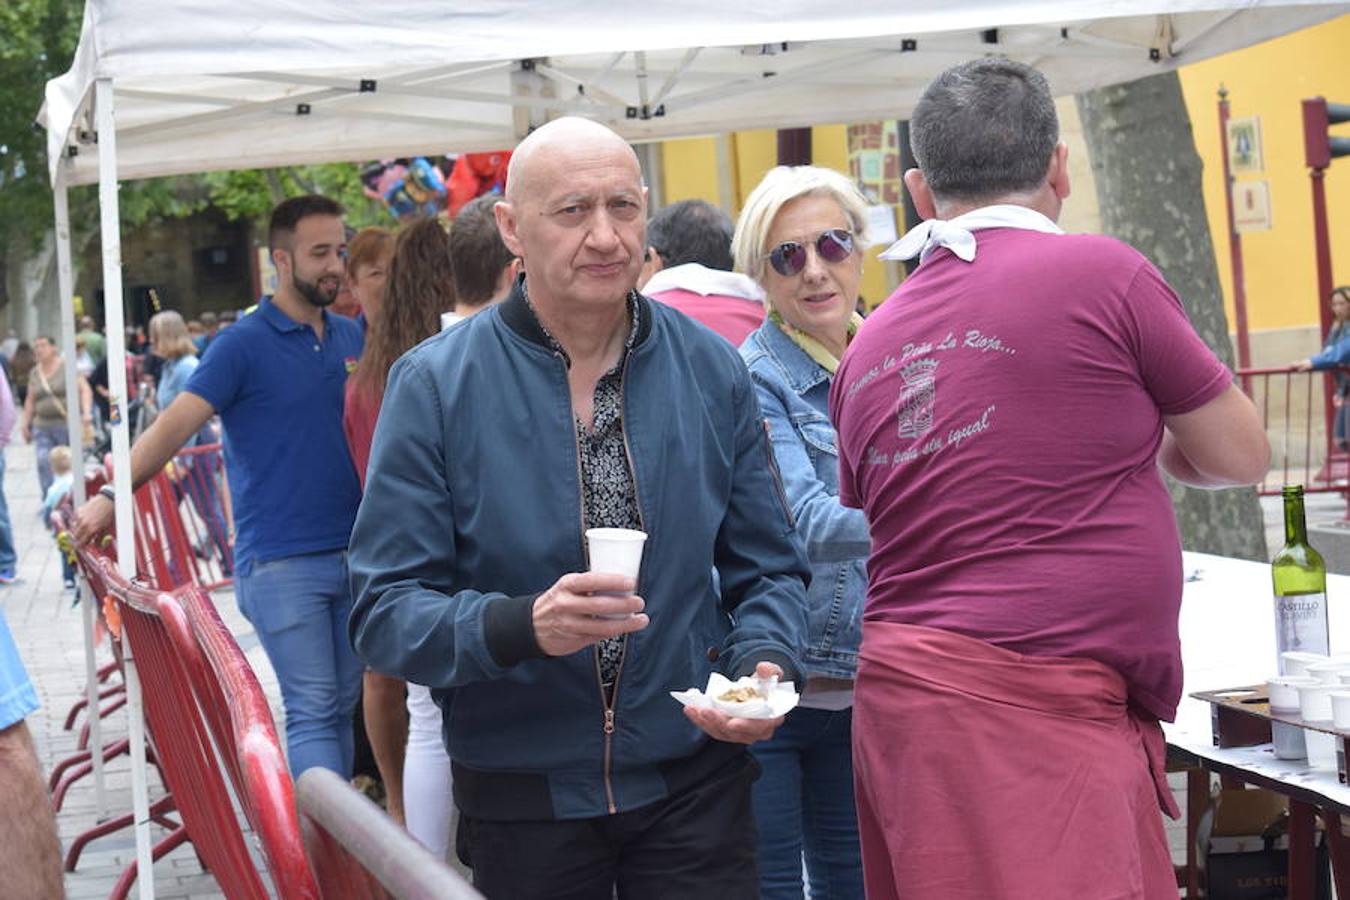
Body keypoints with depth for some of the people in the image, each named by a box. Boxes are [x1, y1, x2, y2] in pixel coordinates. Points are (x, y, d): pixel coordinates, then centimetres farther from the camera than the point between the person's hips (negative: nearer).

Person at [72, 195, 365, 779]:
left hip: (352, 552, 6)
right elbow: (177, 423, -13)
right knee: (312, 709, -9)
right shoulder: (244, 345, -5)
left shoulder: (351, 338, 12)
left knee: (343, 706, 9)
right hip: (280, 560, -5)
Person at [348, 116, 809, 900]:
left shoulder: (712, 371, 1)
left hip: (694, 782, 2)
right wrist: (522, 625, -28)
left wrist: (765, 661, -13)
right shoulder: (435, 386, -8)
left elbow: (768, 569, 8)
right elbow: (385, 612, -11)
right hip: (522, 796, -1)